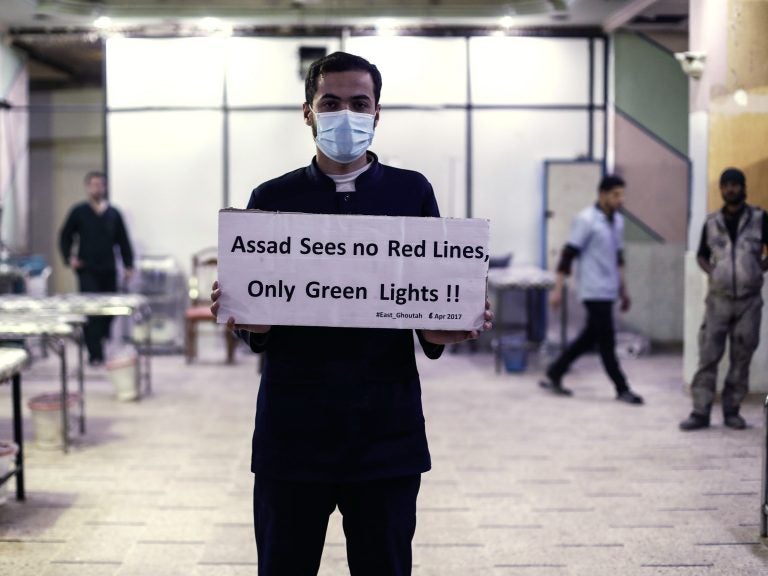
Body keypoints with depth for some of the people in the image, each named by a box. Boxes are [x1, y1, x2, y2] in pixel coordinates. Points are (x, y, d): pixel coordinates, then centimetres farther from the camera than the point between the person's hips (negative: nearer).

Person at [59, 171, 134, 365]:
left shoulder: (113, 214, 8)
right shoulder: (78, 212, 3)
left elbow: (123, 240, 12)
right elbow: (65, 236, 9)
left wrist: (128, 265, 5)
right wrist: (69, 258, -4)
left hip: (108, 270, 3)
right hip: (87, 270, -3)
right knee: (91, 312, -9)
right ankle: (95, 355, -8)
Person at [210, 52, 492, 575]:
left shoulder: (413, 193, 6)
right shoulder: (272, 199, 6)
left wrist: (443, 330, -16)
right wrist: (246, 321, -17)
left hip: (387, 430, 0)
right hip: (292, 429, 0)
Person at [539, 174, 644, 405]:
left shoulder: (617, 220, 12)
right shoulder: (586, 220, -12)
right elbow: (568, 255, -13)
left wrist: (623, 289, 21)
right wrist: (557, 289, -16)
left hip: (608, 291, 8)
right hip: (594, 291, -8)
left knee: (589, 338, 12)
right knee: (607, 341, -1)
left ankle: (553, 375, 21)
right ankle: (622, 390, 8)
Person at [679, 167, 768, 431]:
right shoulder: (712, 222, 7)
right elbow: (702, 255, 17)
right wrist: (711, 271, 0)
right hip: (718, 299, 1)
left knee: (741, 358, 4)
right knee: (708, 355, -4)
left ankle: (732, 410, 14)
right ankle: (700, 411, -2)